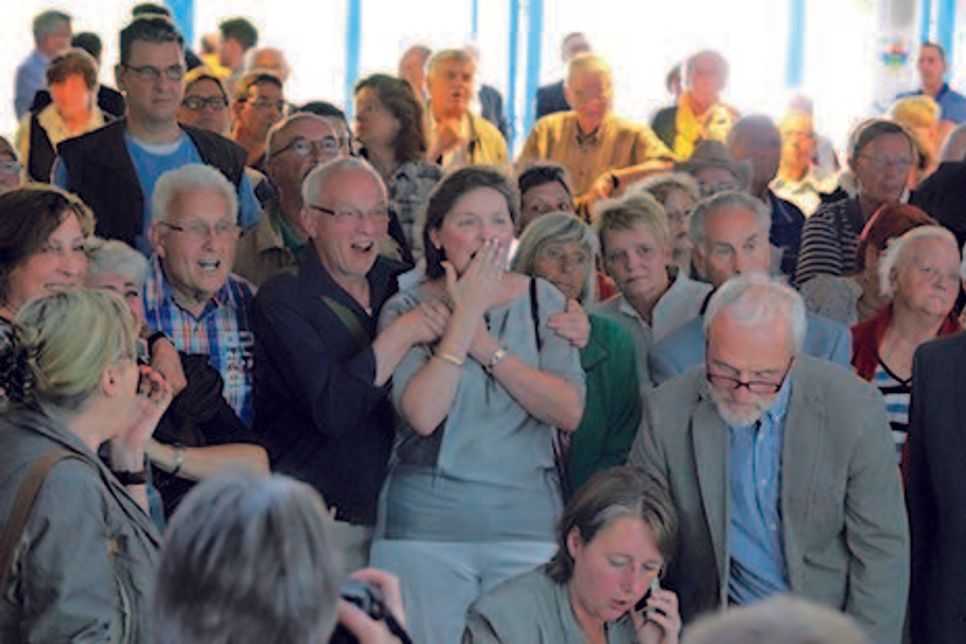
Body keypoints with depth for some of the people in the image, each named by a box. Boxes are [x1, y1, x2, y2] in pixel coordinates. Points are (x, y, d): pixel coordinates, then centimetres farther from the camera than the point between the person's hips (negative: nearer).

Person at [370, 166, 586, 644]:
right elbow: (422, 414, -15)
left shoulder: (542, 301, 7)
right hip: (427, 525, -2)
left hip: (528, 518, 2)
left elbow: (570, 413, -5)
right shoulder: (407, 310, 2)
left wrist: (487, 346, -11)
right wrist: (466, 315, -12)